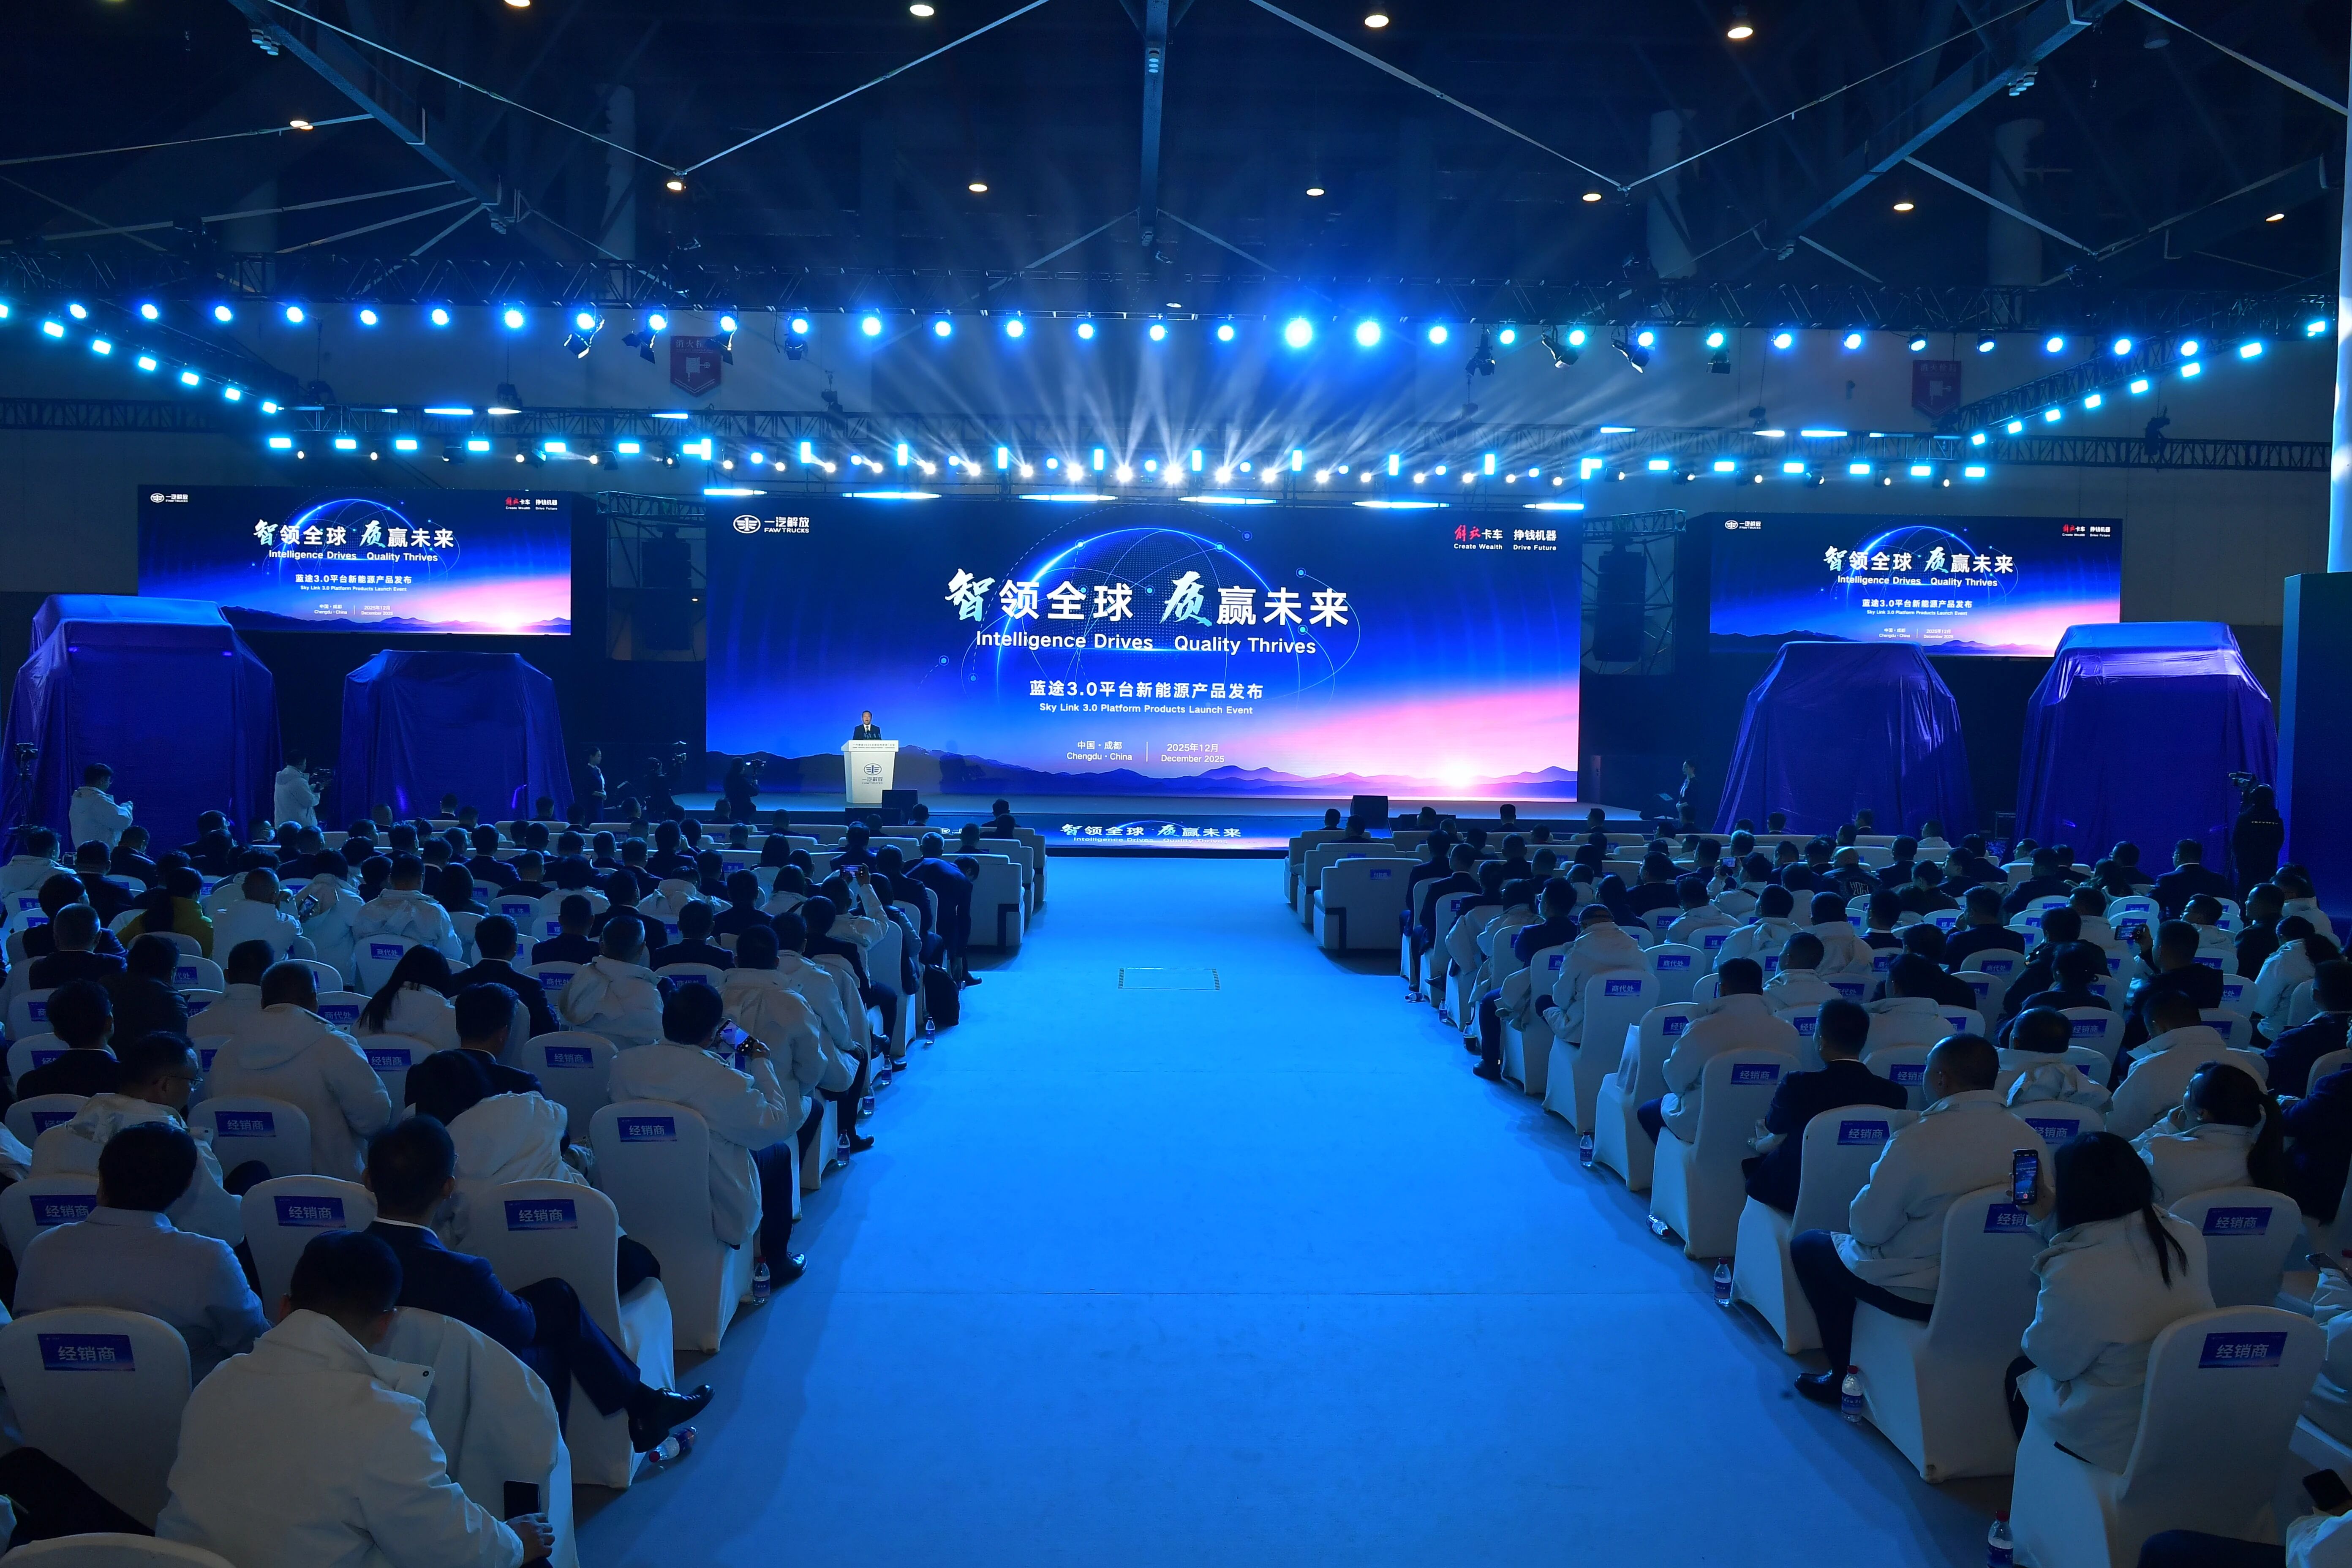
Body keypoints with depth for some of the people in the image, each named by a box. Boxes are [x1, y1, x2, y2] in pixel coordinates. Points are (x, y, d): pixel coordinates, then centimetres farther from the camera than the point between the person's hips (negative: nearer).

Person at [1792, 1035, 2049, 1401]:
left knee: (1807, 1245, 18)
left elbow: (1867, 1229, -17)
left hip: (1919, 1292, -6)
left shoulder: (1916, 1141, -25)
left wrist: (1869, 1189, 5)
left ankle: (1846, 1374, 22)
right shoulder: (2032, 1140, -9)